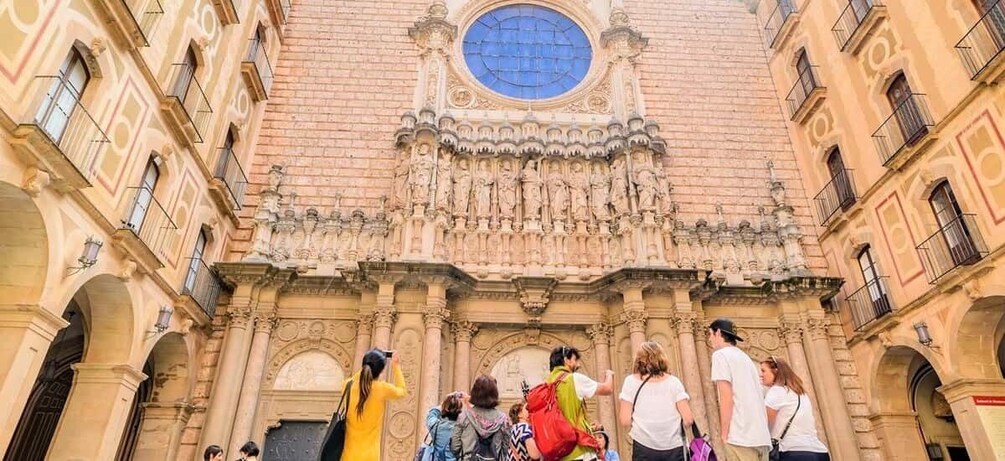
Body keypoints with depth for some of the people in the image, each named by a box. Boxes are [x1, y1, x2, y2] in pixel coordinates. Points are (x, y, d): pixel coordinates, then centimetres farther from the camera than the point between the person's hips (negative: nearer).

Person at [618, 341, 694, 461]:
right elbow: (688, 420, -2)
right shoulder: (674, 381, 3)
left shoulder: (631, 381, 0)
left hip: (644, 448, -1)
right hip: (674, 448, 1)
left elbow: (625, 421, -5)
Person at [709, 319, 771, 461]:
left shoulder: (720, 354, -2)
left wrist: (724, 435, -9)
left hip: (741, 437, -8)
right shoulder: (744, 357, 23)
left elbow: (726, 397, -12)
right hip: (762, 437, 8)